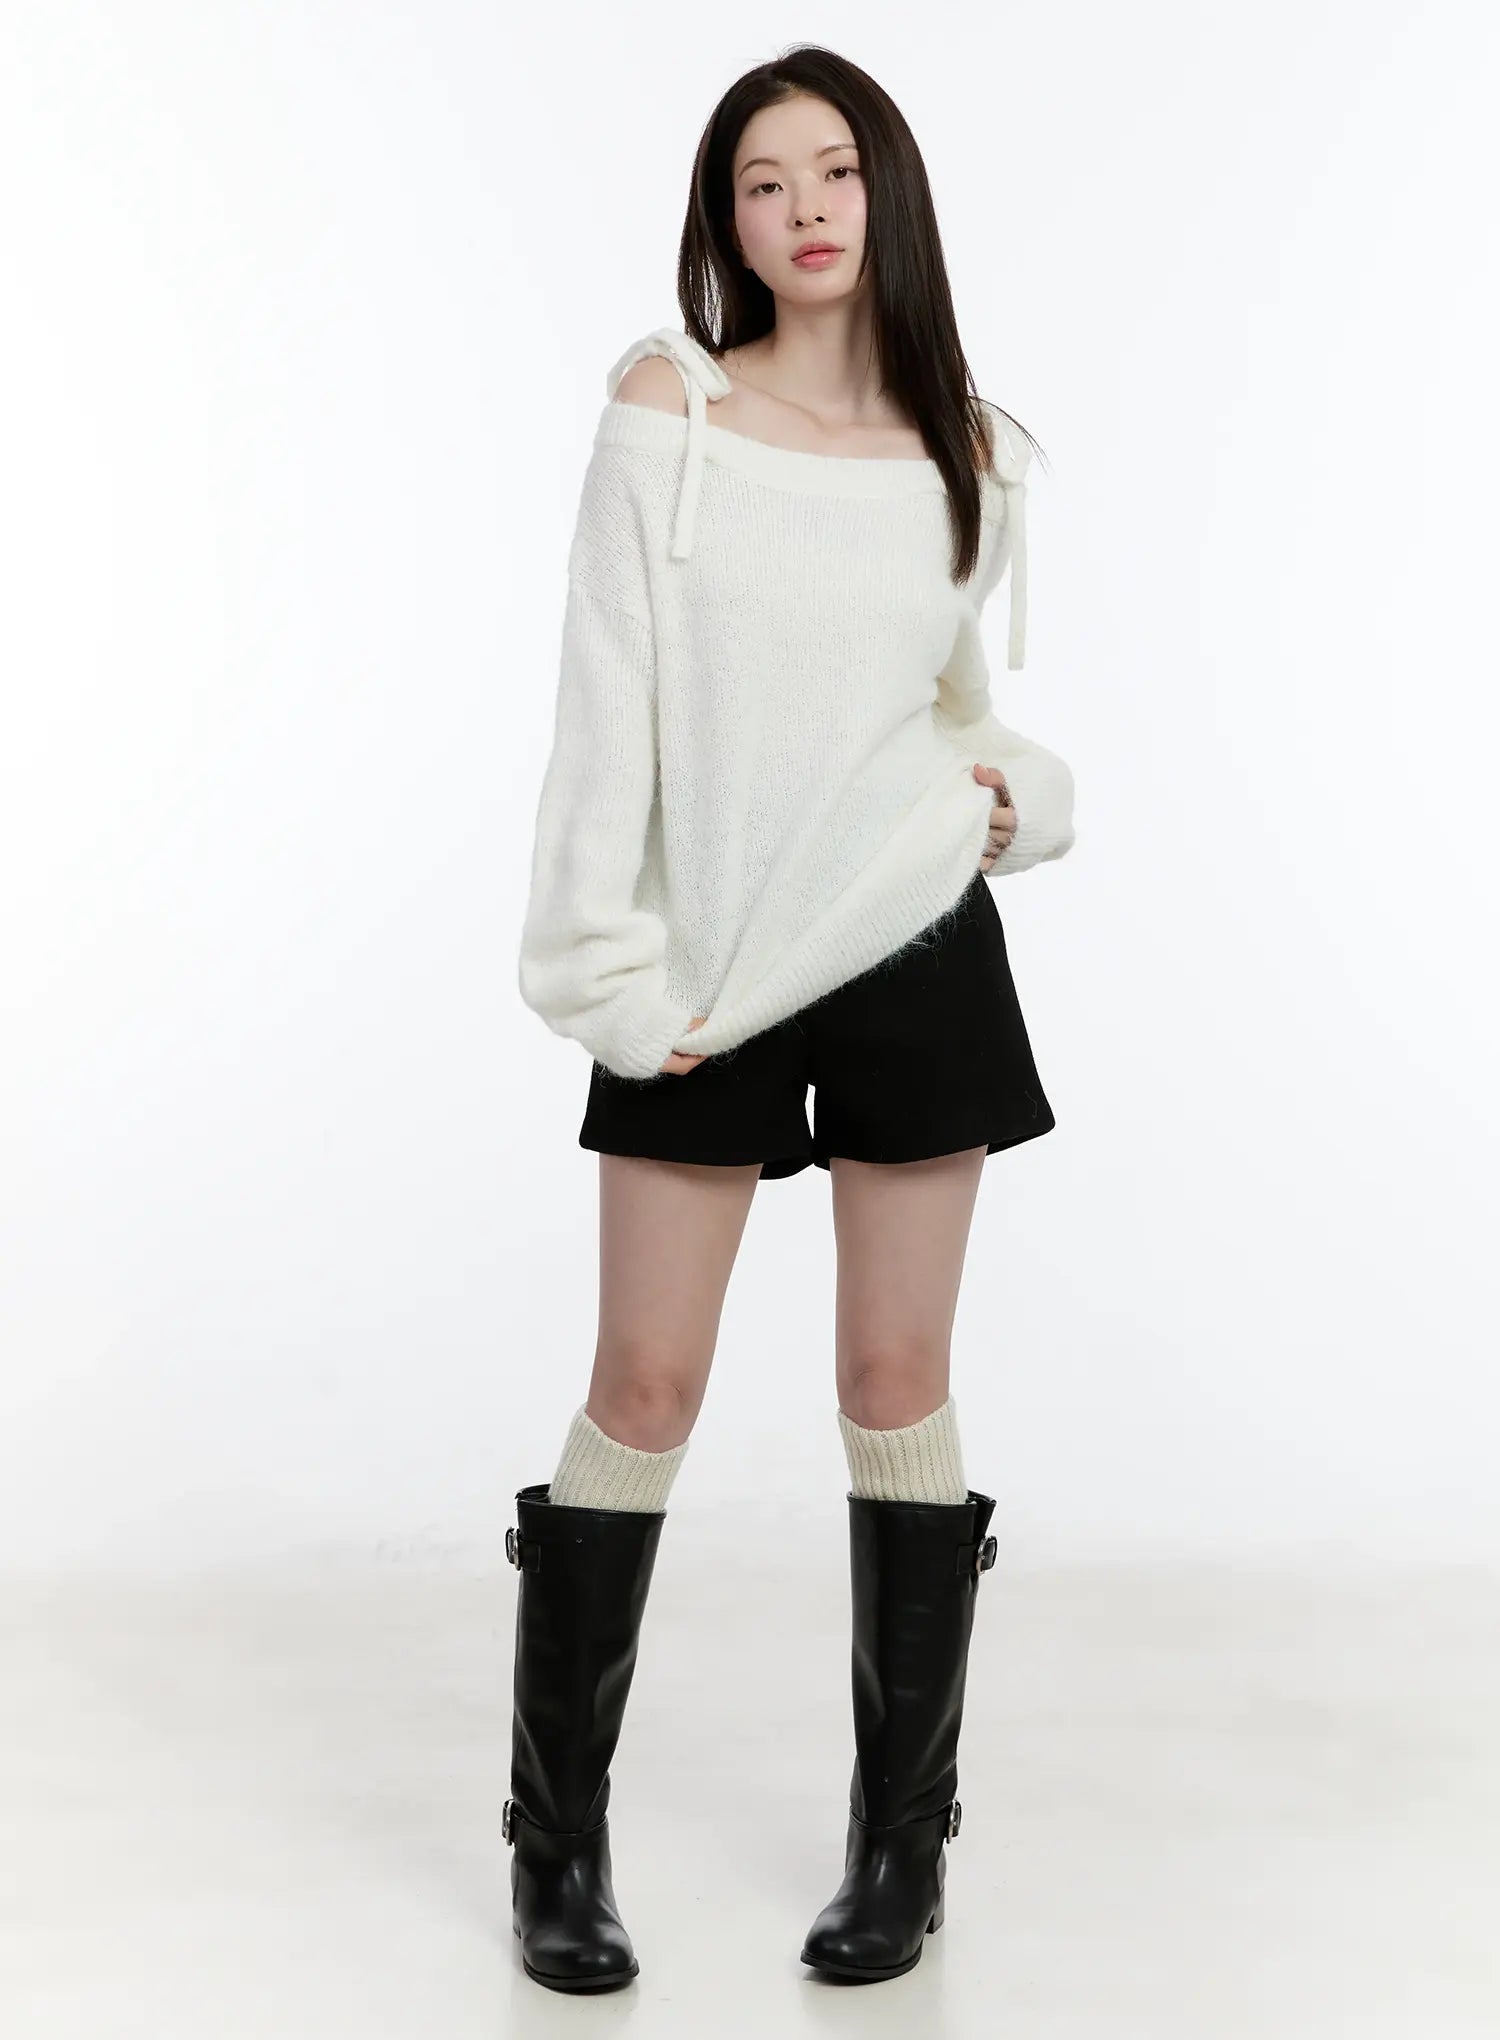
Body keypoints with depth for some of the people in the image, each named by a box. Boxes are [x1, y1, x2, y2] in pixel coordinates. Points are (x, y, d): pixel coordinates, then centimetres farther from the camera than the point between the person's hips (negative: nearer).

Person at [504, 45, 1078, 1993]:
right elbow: (607, 701, -6)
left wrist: (1019, 794, -3)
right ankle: (559, 1836, 16)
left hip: (916, 948, 2)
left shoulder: (971, 451, 5)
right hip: (709, 965, -2)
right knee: (645, 1388, 2)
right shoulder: (667, 407, -3)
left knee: (899, 1377, 7)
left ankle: (905, 1836, 19)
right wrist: (602, 960, -11)